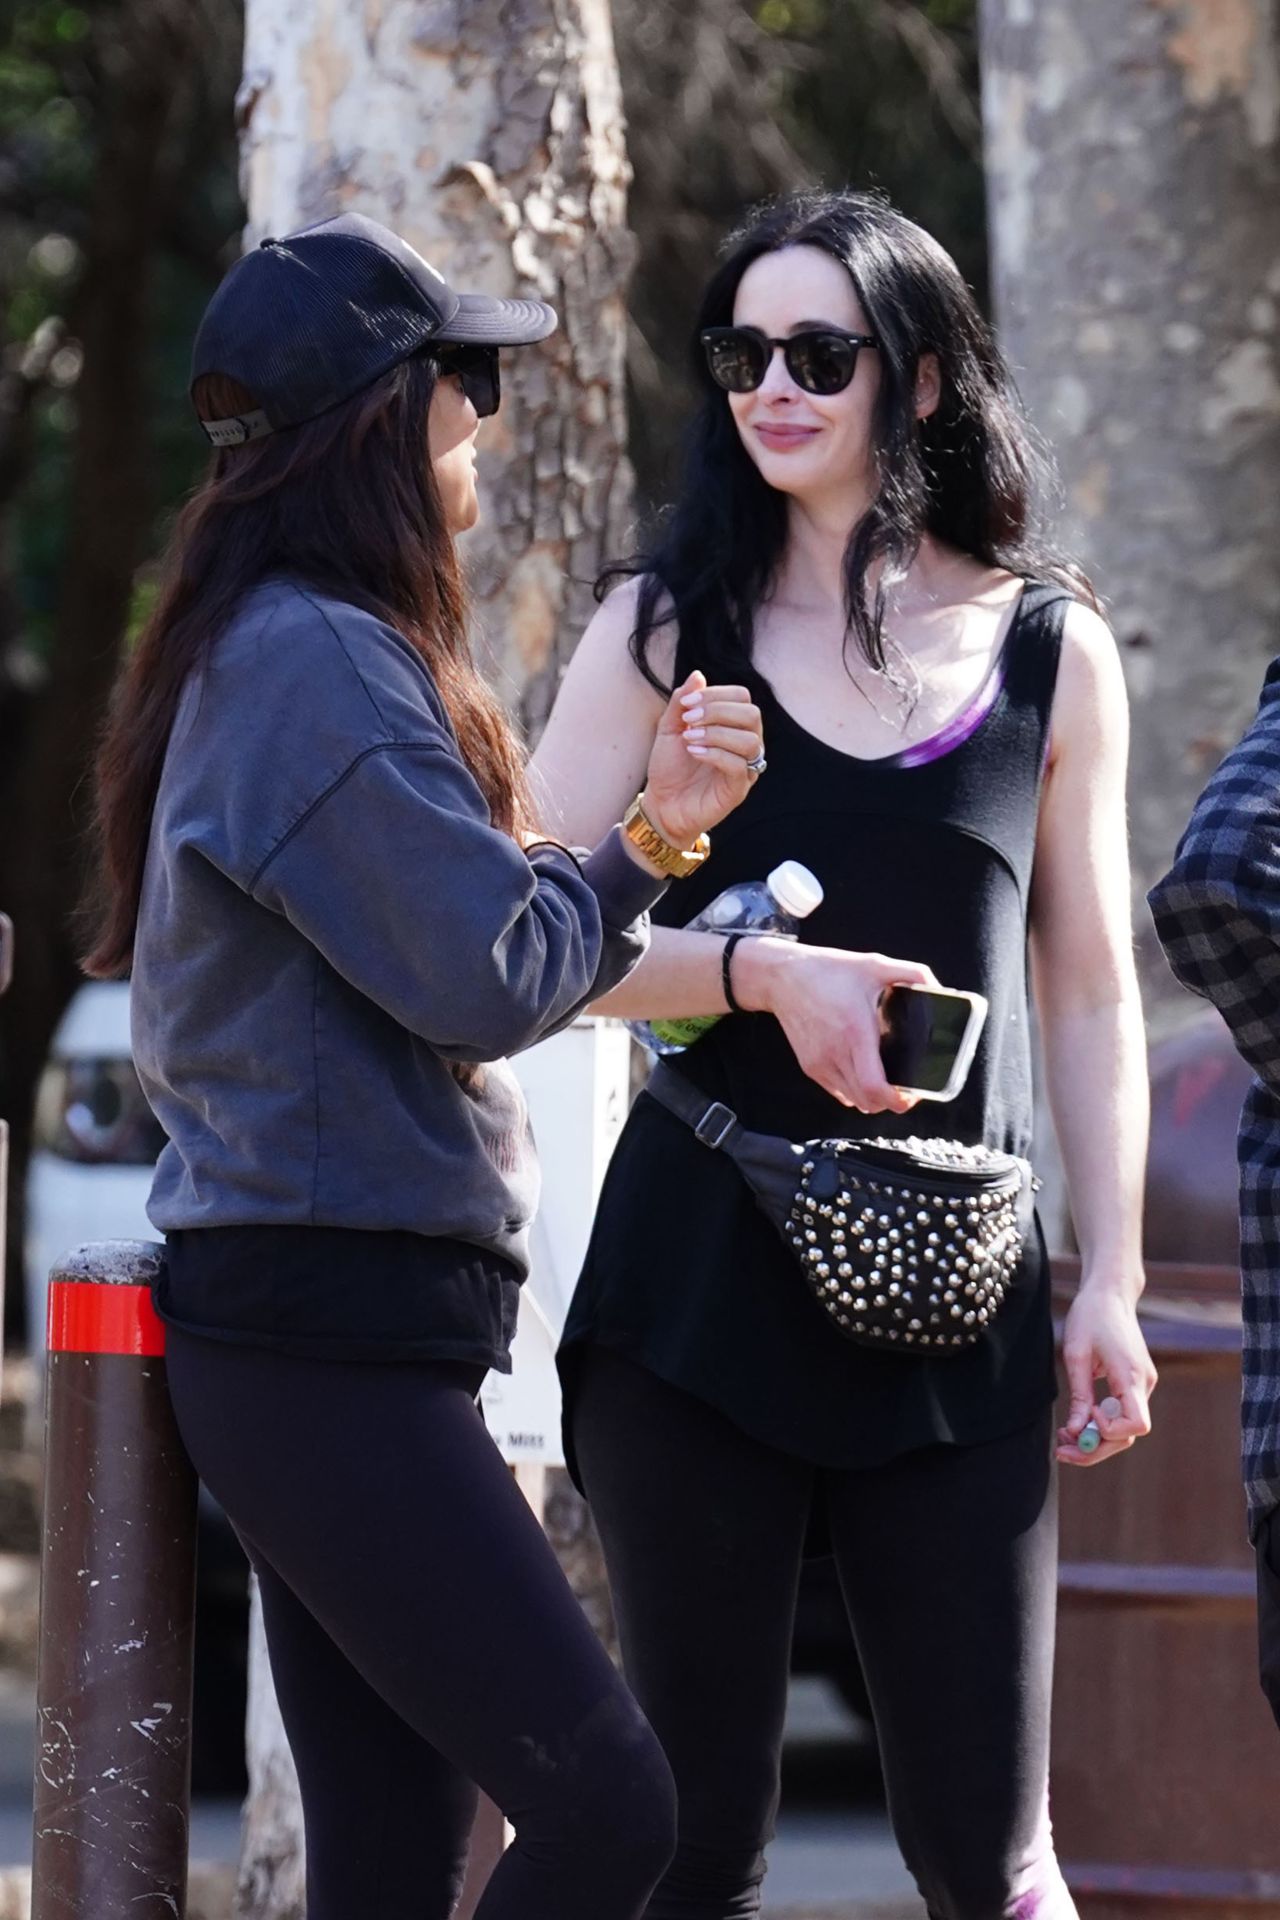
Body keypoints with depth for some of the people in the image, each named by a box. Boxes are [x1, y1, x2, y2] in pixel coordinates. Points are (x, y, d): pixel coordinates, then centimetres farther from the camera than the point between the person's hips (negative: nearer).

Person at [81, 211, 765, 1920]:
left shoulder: (282, 645, 19)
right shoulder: (319, 656, -13)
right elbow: (490, 976, -15)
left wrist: (648, 834, 9)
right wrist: (653, 843, 2)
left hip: (327, 1335, 11)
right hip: (335, 1333, -11)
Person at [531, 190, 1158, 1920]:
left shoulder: (1049, 650, 9)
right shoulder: (666, 629, 6)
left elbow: (1089, 992, 12)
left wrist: (1111, 1279, 5)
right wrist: (761, 975, -17)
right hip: (702, 1288, 0)